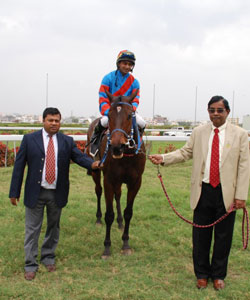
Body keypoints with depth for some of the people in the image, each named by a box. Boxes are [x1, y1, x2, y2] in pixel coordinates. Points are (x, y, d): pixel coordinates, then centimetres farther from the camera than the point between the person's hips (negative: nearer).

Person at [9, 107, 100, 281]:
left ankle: (48, 257, 35)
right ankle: (31, 265, 17)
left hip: (57, 193, 2)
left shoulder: (67, 141, 1)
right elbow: (19, 166, -2)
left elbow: (79, 156, -10)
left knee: (53, 227, 16)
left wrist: (92, 164, -34)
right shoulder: (29, 139, -3)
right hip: (35, 192, -2)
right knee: (32, 229, 5)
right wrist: (14, 192, -5)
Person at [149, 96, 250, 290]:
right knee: (200, 235, 10)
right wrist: (163, 158, -10)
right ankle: (202, 274, 28)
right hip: (204, 191, 2)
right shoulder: (198, 133, 6)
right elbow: (185, 152, 7)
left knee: (223, 236, 10)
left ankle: (218, 275, 29)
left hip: (227, 193, -1)